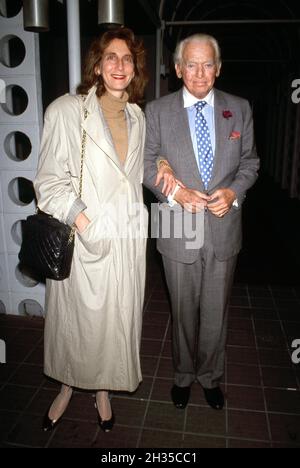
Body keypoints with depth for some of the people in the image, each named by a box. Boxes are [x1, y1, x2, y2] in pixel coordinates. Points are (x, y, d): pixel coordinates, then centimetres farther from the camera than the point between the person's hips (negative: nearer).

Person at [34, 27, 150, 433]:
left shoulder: (137, 116, 11)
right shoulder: (67, 110, -6)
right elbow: (49, 180, -10)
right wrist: (82, 219, -20)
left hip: (127, 236, 4)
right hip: (82, 237, -4)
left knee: (117, 318, 13)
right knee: (76, 316, 10)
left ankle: (103, 388, 38)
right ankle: (68, 387, 38)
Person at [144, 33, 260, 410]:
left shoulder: (239, 109, 4)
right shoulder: (157, 111, 0)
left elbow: (249, 162, 9)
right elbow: (147, 164, 2)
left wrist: (233, 192, -11)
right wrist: (178, 191, -14)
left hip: (224, 227, 2)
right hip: (178, 228, -1)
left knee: (216, 312, 14)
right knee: (183, 311, 14)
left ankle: (210, 376, 38)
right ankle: (183, 375, 38)